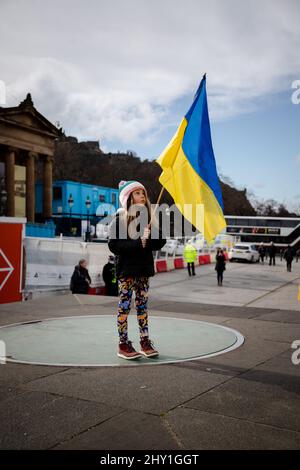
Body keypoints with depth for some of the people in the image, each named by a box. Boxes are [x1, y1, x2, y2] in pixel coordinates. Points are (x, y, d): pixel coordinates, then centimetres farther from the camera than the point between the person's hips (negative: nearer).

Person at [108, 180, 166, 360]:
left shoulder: (149, 217, 8)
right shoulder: (120, 219, -7)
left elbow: (160, 242, 5)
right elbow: (114, 245, -15)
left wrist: (148, 239, -15)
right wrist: (138, 243, -22)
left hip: (144, 267, 5)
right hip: (126, 268, -4)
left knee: (143, 304, 10)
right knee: (125, 305, 1)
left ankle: (145, 341, 17)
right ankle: (123, 345, 9)